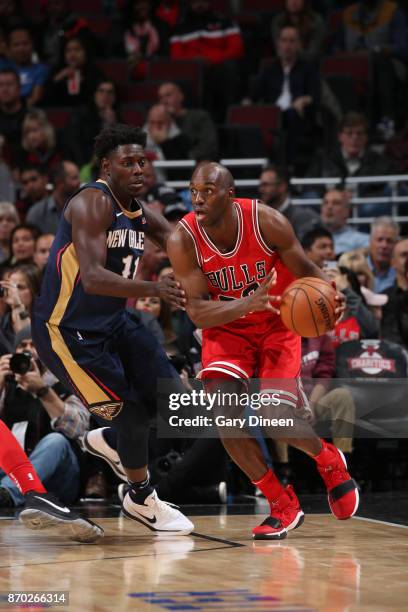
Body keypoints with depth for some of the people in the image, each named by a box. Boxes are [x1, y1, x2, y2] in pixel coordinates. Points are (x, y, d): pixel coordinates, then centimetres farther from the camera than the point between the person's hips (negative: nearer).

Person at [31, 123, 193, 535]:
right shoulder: (92, 203, -21)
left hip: (113, 322, 8)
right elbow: (92, 278, -34)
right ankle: (141, 499, 19)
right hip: (67, 330, -8)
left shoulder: (142, 215, 4)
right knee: (133, 414, -7)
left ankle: (110, 440, 29)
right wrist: (154, 289, -45)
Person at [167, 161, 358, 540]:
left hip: (277, 324, -2)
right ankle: (283, 506, -3)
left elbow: (306, 272, -10)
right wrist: (247, 304, -42)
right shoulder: (183, 241, -21)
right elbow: (197, 312, -24)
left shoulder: (267, 221, -23)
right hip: (226, 329, 2)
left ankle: (329, 461, 19)